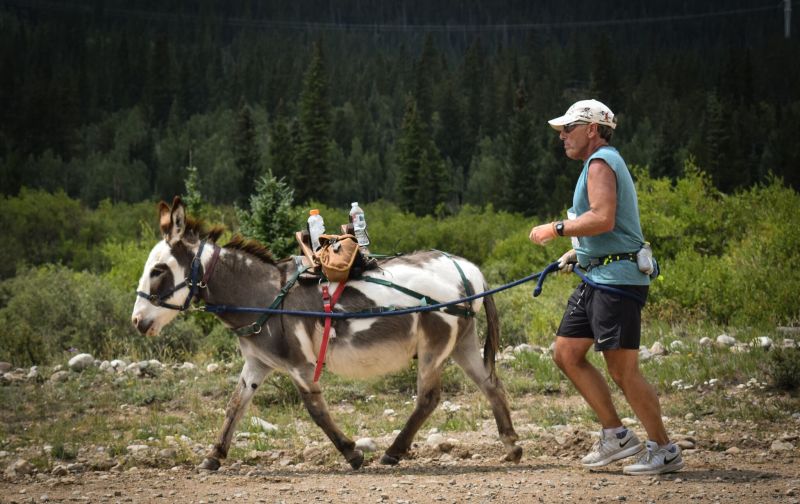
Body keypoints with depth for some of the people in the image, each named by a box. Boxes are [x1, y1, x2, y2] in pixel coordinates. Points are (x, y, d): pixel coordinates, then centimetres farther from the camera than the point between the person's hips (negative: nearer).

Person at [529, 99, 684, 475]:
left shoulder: (600, 163, -12)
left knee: (622, 368, -9)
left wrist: (556, 229, -16)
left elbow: (603, 219, -26)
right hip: (596, 278, 11)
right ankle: (615, 434, 16)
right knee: (566, 353, 11)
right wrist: (577, 253, 21)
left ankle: (664, 450, 1)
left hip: (617, 279, -11)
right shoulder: (602, 162, 21)